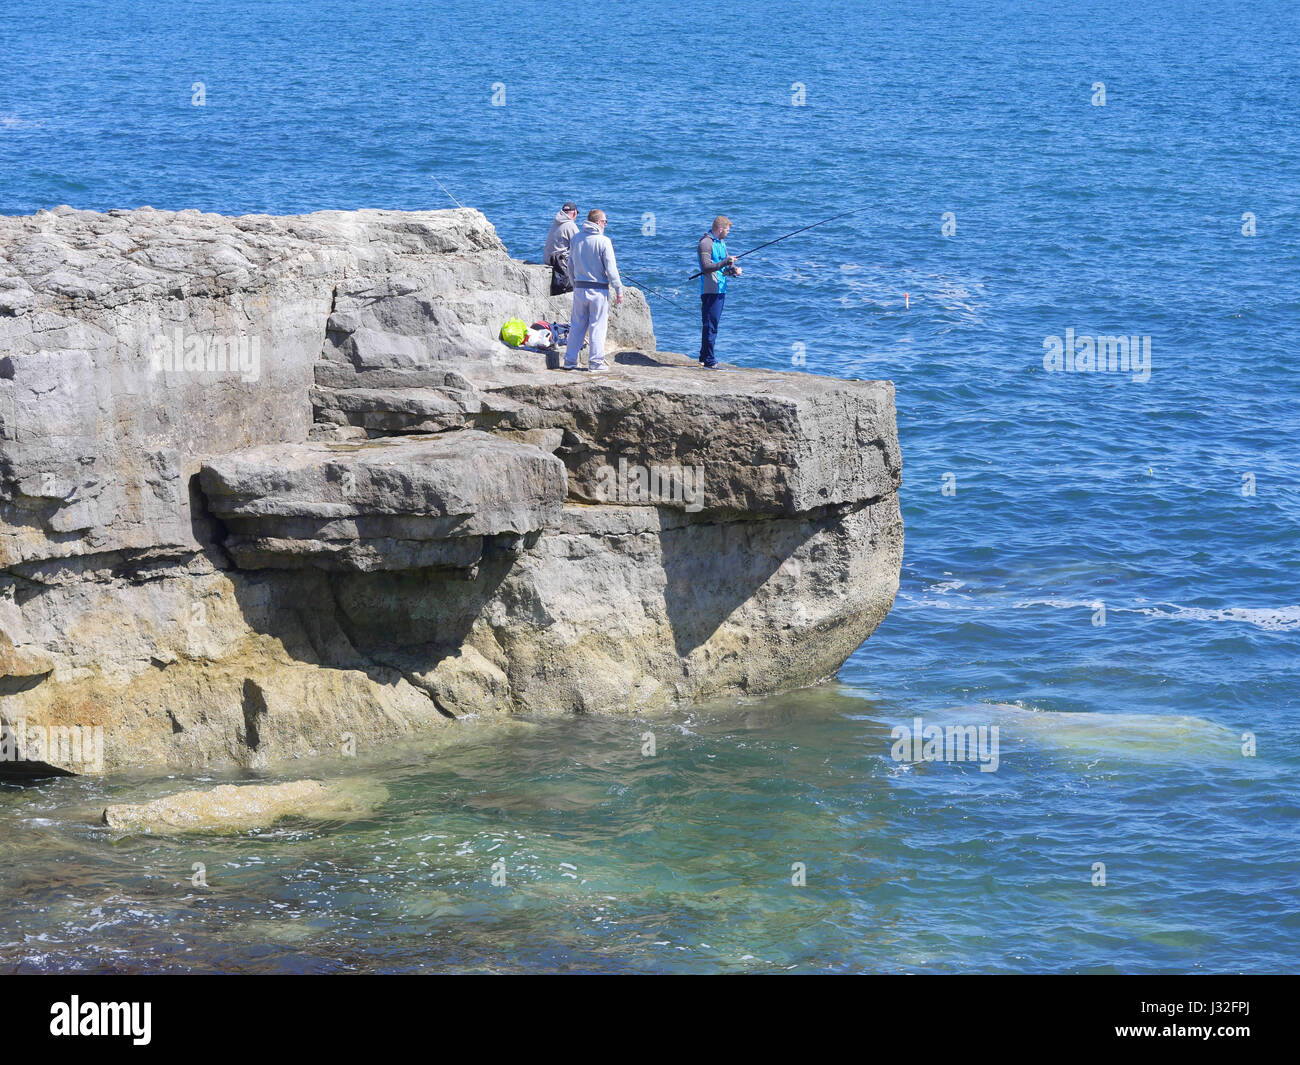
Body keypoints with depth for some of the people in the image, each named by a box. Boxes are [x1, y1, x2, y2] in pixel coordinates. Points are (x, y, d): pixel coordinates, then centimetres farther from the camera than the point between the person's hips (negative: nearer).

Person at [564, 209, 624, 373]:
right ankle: (596, 362, 3)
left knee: (577, 325, 12)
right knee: (597, 326, 1)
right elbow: (611, 269, -13)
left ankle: (570, 360, 15)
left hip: (579, 288, 5)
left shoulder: (576, 239, 6)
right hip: (598, 290, -5)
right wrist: (619, 290, -6)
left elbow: (570, 267, 13)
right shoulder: (603, 241, -12)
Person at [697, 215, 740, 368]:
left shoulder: (721, 242, 18)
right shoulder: (706, 243, -12)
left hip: (720, 289, 10)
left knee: (713, 325, 13)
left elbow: (726, 265, 23)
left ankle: (704, 358, 20)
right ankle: (709, 361, -9)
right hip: (710, 290, -10)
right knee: (710, 325, -10)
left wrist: (734, 269, 2)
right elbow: (706, 267, -20)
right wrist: (726, 263, -24)